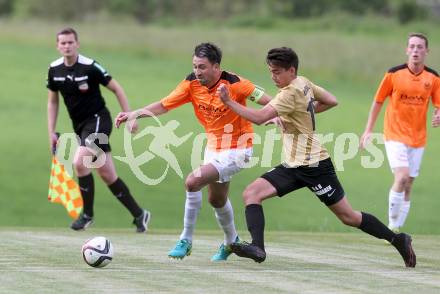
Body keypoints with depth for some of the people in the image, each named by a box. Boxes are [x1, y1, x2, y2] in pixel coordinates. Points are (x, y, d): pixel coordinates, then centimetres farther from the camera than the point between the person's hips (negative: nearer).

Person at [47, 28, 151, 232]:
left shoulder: (90, 67, -16)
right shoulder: (54, 70, 1)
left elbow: (117, 89, -8)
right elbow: (53, 102, 13)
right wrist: (51, 132, 8)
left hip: (97, 120, -6)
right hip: (79, 125, 6)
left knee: (79, 162, -25)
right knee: (107, 175, 6)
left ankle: (87, 214, -9)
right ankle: (139, 214, 17)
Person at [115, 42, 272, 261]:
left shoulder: (234, 84, -24)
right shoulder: (192, 84, -9)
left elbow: (268, 102, -17)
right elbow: (164, 105, -10)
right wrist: (135, 114, -21)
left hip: (236, 149, -7)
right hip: (213, 146, 7)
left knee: (193, 182, -23)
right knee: (216, 199, 23)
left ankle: (186, 240, -9)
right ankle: (231, 241, 50)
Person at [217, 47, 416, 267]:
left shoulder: (290, 94, -21)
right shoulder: (304, 83, 6)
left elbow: (259, 117, -30)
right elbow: (331, 101, 17)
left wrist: (228, 101, -28)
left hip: (314, 166, -9)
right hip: (293, 166, 9)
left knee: (349, 217, 1)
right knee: (251, 194, -8)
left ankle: (398, 240, 16)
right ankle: (257, 248, -20)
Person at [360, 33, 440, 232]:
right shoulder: (394, 74, -5)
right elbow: (378, 101, 5)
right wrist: (369, 130, 5)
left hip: (418, 139, 3)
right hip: (395, 135, -3)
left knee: (408, 186, 6)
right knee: (402, 177, -21)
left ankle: (396, 230, 15)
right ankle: (392, 224, -8)